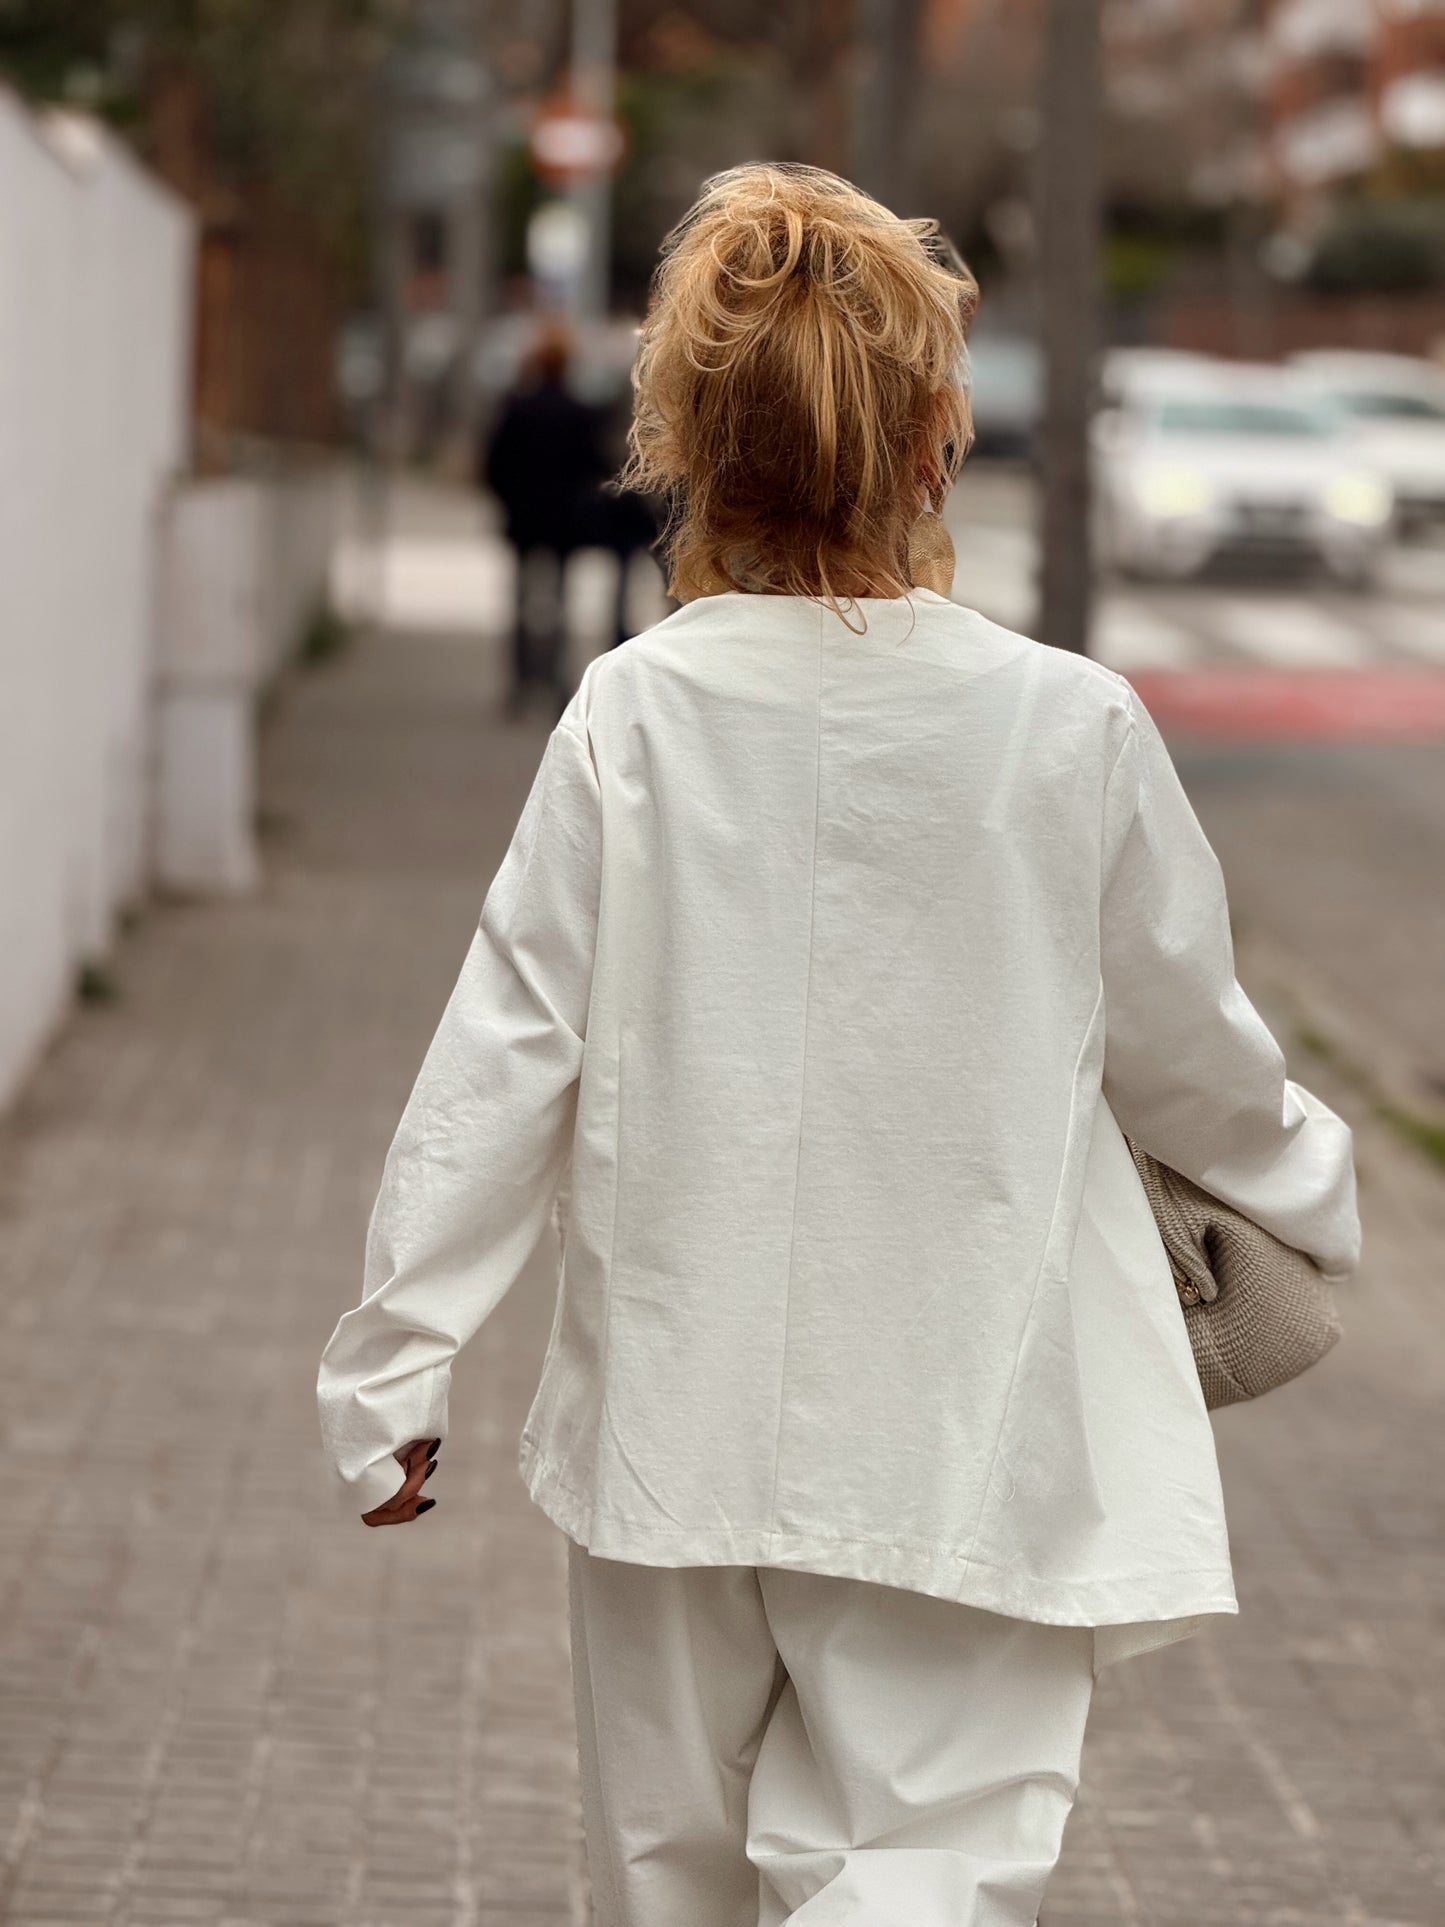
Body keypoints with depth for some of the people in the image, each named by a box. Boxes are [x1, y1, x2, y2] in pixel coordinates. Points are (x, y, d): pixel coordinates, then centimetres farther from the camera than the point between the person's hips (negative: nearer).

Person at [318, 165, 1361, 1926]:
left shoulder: (632, 721, -7)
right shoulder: (1071, 729, -9)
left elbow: (503, 1056, -5)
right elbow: (1183, 1043, 4)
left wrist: (393, 1362, 4)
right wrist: (1307, 1183, 26)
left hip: (675, 1422, 2)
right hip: (956, 1442, -2)